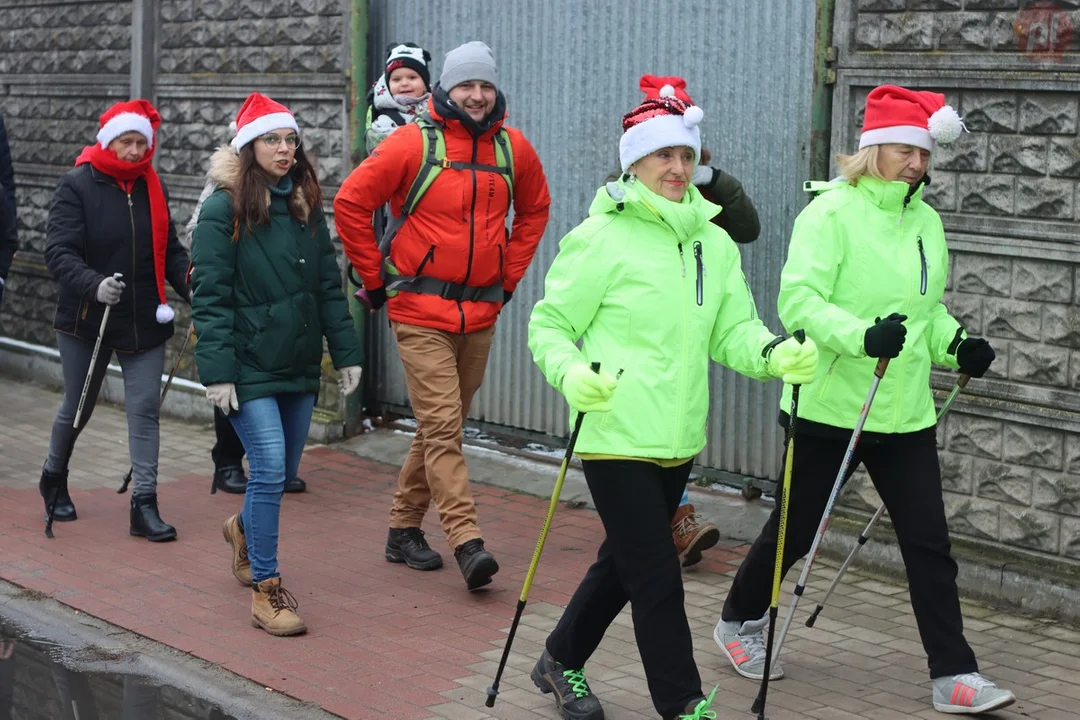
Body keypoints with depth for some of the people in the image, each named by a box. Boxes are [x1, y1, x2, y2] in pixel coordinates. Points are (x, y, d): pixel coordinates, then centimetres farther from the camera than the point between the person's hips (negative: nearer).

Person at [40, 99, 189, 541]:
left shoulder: (153, 189, 5)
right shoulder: (76, 186, -11)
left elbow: (169, 250, 10)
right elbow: (58, 251, -18)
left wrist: (192, 283, -9)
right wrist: (93, 284, -35)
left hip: (144, 322, 3)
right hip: (85, 321, -3)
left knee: (145, 410, -1)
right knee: (77, 408, 13)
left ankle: (145, 505, 2)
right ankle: (54, 479, 39)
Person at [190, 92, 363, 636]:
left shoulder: (306, 206, 9)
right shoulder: (223, 210, -9)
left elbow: (329, 285, 13)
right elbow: (209, 298, -12)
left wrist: (345, 352, 9)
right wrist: (217, 371, -17)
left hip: (298, 364, 6)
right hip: (249, 364, -6)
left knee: (283, 470, 14)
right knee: (270, 468, -13)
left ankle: (244, 528, 46)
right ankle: (266, 591, -4)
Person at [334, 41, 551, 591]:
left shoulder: (513, 148, 5)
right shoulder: (414, 142, -9)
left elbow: (534, 209, 22)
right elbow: (351, 202, -7)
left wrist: (509, 275, 14)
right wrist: (375, 278, -5)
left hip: (481, 313, 5)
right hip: (421, 312, -5)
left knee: (442, 427, 13)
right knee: (443, 427, -11)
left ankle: (404, 529, 26)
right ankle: (467, 542, -14)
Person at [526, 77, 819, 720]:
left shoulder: (713, 243, 9)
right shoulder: (601, 239, -9)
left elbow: (733, 332, 4)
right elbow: (549, 325, -6)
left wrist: (776, 354, -17)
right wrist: (571, 374, -26)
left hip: (678, 439, 7)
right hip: (617, 434, -7)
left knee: (624, 563, 20)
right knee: (656, 575, -5)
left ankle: (562, 661, 41)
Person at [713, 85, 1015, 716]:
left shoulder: (926, 221, 10)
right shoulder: (831, 212, -11)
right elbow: (798, 302, -20)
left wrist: (956, 344, 2)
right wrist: (862, 336, -34)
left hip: (906, 414, 5)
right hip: (829, 405, -5)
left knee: (929, 542, 1)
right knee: (796, 527, 11)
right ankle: (740, 621, 35)